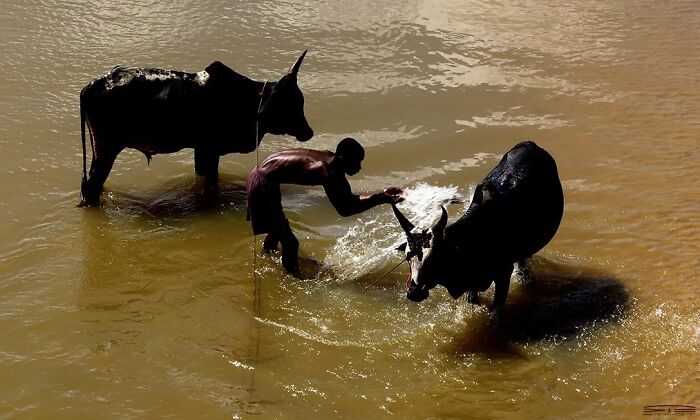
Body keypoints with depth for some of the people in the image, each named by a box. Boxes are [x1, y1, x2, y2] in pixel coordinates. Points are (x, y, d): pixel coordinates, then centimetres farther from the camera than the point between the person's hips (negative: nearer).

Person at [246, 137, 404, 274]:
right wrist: (379, 199, -25)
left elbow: (348, 199, 6)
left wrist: (381, 195, -1)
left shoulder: (330, 159, -2)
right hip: (263, 183, -10)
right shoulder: (328, 172, -28)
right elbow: (344, 209, -26)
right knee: (289, 242, -6)